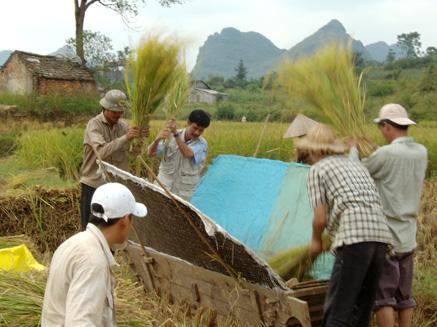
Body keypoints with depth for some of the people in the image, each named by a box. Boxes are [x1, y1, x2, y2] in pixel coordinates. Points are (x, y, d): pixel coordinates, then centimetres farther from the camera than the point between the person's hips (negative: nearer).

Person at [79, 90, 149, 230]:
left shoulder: (123, 126, 7)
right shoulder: (94, 125, -9)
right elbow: (102, 151, -26)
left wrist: (140, 137, -16)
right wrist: (126, 137, -30)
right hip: (94, 184, -4)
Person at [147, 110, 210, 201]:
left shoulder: (202, 144, -6)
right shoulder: (171, 136, -2)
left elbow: (187, 154, -27)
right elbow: (150, 154, -11)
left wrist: (175, 133, -33)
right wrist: (157, 140, -32)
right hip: (163, 187, 1)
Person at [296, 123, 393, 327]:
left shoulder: (317, 170, 7)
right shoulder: (357, 167, 28)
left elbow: (320, 218, -2)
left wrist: (315, 240, 19)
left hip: (356, 238, -8)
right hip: (381, 235, 8)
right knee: (361, 309, 16)